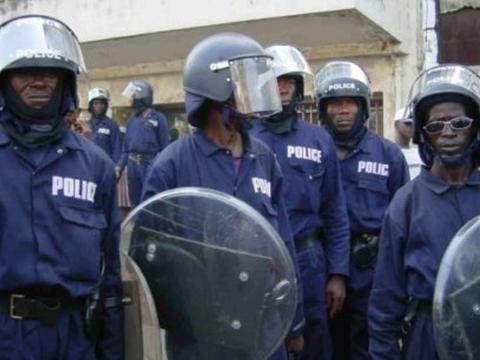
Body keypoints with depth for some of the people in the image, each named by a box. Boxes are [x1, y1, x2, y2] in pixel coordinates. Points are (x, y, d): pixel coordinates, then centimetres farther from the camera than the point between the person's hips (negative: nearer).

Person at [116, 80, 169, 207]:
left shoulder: (158, 119, -4)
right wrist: (120, 165, 4)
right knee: (135, 202, 13)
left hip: (150, 165, -6)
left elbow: (164, 147, -6)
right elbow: (126, 148, 16)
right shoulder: (132, 121, 13)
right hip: (132, 165, 6)